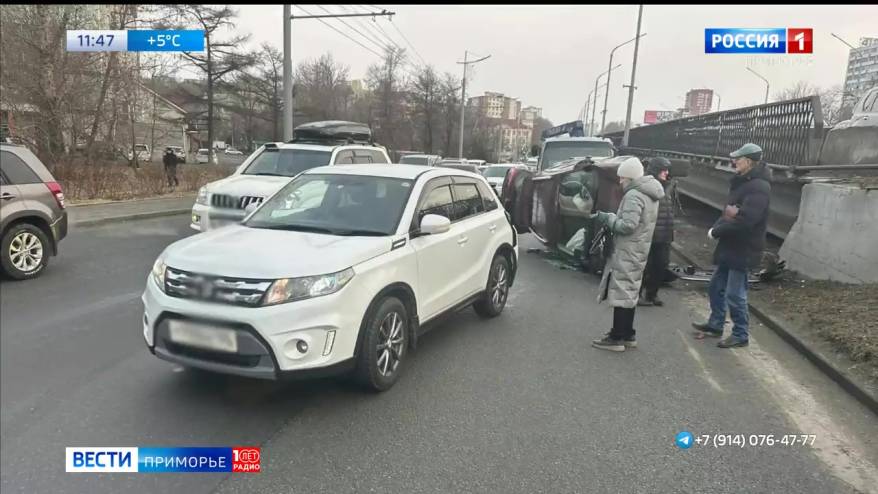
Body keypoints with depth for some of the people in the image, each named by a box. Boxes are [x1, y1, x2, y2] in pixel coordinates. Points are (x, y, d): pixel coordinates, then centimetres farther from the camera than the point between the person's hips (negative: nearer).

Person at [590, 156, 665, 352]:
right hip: (638, 251, 10)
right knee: (629, 294, 16)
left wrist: (607, 219, -13)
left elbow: (628, 225, -24)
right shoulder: (649, 194, 16)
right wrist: (611, 217, 8)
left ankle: (617, 338, 0)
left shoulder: (634, 195, -17)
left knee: (621, 293, -5)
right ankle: (628, 335, 24)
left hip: (627, 252, -10)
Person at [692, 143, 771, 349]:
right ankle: (715, 325, 32)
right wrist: (716, 226, -5)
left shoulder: (758, 187, -19)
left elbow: (744, 221, -28)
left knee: (735, 294, -2)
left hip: (743, 249, -10)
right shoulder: (742, 182, 13)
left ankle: (741, 335, 12)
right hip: (730, 245, 10)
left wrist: (716, 232, -17)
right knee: (716, 286, 18)